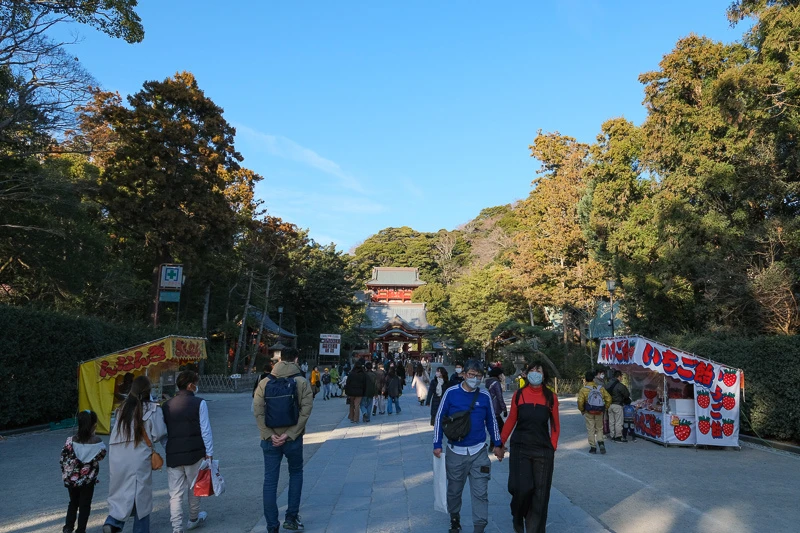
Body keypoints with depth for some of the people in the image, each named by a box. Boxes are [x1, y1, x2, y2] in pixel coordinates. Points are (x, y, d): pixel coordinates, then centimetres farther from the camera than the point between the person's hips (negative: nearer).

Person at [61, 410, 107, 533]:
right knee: (85, 505, 11)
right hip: (88, 480, -2)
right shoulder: (97, 442, -15)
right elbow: (102, 455, -2)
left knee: (73, 502, 23)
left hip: (72, 478, 2)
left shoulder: (70, 440, -10)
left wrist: (65, 476, 5)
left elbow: (64, 459, -6)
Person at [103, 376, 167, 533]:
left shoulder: (123, 408, 9)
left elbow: (117, 432, 9)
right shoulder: (153, 409, -7)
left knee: (121, 491, 17)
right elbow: (159, 434, -9)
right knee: (141, 495, 9)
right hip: (139, 457, -4)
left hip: (118, 456, 4)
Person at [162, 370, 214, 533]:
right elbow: (205, 430, -9)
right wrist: (209, 452, -3)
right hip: (194, 453, -3)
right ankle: (193, 519, 33)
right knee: (194, 488, 17)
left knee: (175, 493, 7)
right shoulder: (199, 403, -8)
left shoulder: (167, 406, 6)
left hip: (173, 454, 3)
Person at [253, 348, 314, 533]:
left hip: (270, 440, 1)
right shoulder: (302, 382, -6)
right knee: (296, 473, 21)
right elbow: (305, 411, -14)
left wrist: (269, 435, -9)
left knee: (270, 481, 9)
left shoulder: (264, 383, 0)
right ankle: (291, 517, 20)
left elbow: (258, 411, -8)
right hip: (293, 439, -1)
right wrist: (289, 434, -13)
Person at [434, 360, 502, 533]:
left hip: (479, 452, 1)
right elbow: (440, 419, -4)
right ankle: (454, 519, 38)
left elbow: (491, 421, 10)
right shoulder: (451, 393, -9)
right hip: (455, 451, 0)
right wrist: (437, 444, -5)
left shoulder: (485, 396, -3)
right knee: (454, 490, 16)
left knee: (480, 493, 0)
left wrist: (497, 444, 12)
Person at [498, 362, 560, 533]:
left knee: (540, 493, 5)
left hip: (543, 451, 1)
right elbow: (511, 420, 5)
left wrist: (553, 447, -2)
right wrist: (501, 442, 3)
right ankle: (518, 518, 24)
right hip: (520, 448, -1)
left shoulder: (551, 397, -1)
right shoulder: (519, 395, -1)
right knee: (522, 488, -7)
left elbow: (555, 425, 6)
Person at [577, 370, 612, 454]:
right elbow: (608, 399, 3)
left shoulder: (583, 390, -8)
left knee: (591, 430, 6)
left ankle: (593, 447, 9)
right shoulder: (600, 388, 3)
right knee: (599, 428, 16)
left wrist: (582, 410, 0)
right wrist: (605, 409, 13)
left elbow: (580, 402, -16)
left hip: (589, 413, -3)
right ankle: (601, 442, -5)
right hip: (599, 412, 3)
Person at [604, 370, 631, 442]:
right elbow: (627, 395, -7)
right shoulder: (620, 385, -16)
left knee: (611, 421, 12)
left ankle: (613, 436, 19)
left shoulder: (608, 384, 5)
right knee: (618, 422, 2)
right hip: (617, 405, -7)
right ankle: (618, 437, 7)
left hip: (609, 405, 7)